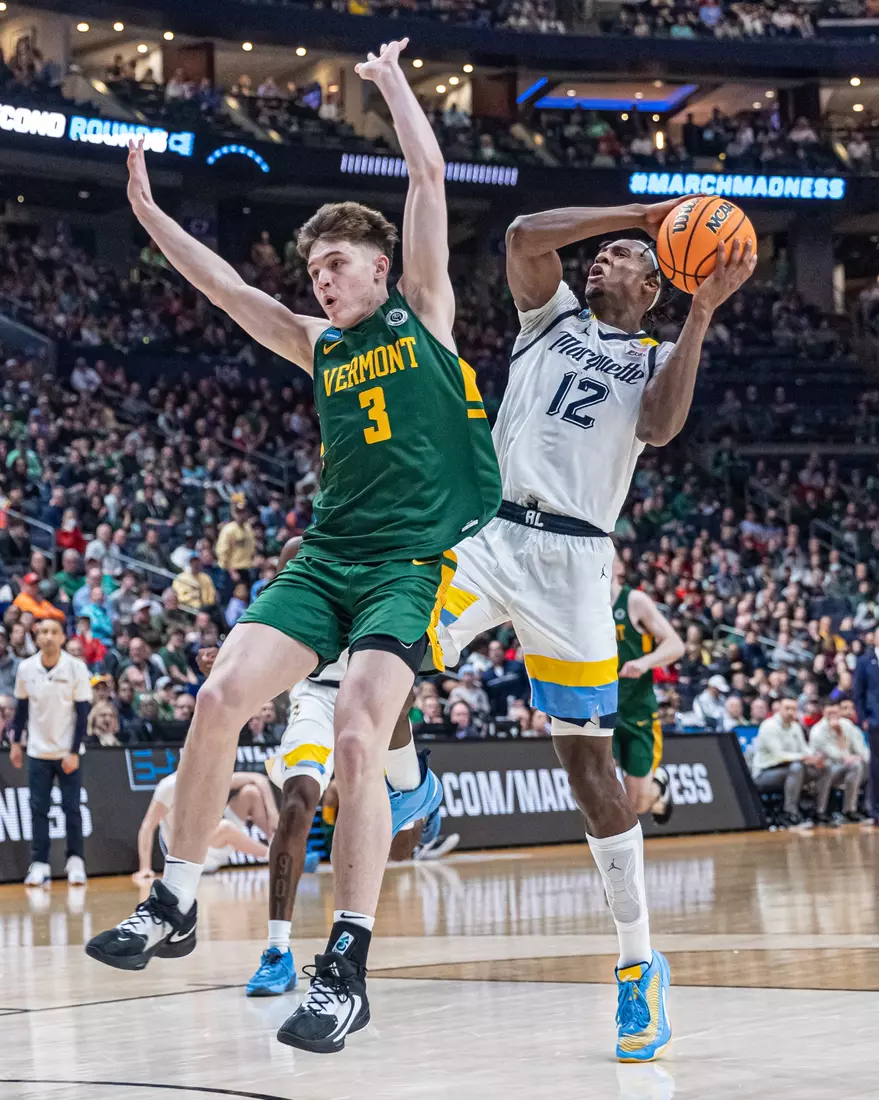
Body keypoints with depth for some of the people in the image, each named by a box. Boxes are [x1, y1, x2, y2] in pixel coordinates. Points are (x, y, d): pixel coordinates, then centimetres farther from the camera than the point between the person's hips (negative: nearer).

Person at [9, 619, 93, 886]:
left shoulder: (76, 668, -9)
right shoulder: (26, 668, -3)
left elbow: (83, 712, -8)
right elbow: (21, 707, 9)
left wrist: (73, 753, -12)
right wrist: (16, 743, 6)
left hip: (68, 752, -2)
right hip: (38, 751, 2)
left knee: (72, 808, -2)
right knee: (38, 809, -1)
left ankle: (75, 862, 7)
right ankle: (39, 864, 2)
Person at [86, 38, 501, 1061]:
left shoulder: (422, 312, 6)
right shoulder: (321, 349, 19)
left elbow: (429, 174, 3)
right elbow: (226, 287, 18)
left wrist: (391, 79, 13)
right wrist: (148, 212, 13)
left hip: (416, 557, -5)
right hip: (329, 554, 6)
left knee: (357, 731, -23)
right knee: (222, 694, -11)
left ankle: (347, 967, -20)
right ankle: (174, 901, 3)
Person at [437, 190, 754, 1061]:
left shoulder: (657, 358, 13)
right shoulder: (553, 316, 18)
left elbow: (660, 425, -10)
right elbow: (524, 235, -1)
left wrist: (702, 313, -13)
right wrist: (632, 211, 0)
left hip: (570, 559, -2)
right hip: (486, 530, 2)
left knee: (588, 763, 0)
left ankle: (639, 963, 8)